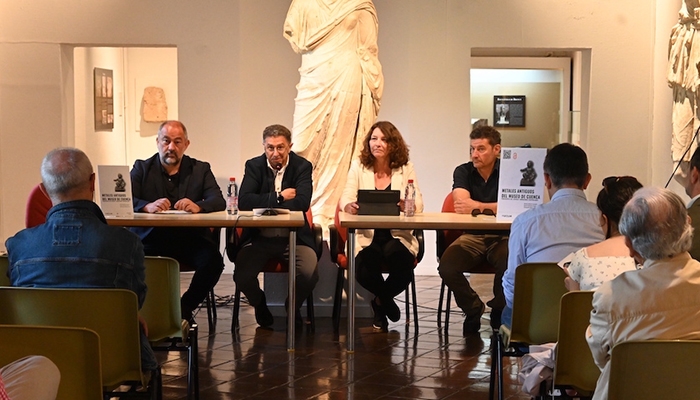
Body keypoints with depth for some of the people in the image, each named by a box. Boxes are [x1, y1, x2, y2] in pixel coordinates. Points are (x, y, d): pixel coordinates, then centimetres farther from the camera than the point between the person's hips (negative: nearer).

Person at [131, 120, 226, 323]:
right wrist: (147, 206, -28)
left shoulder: (200, 170, 14)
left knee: (213, 260, -29)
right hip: (151, 238, -1)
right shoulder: (141, 168, 12)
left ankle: (185, 309, -4)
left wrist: (198, 206, -26)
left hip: (190, 238, 1)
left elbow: (219, 201, -2)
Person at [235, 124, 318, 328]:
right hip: (258, 237, 1)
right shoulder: (254, 166, 2)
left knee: (310, 274, -25)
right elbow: (244, 202, -12)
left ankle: (293, 306, 11)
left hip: (293, 237, 0)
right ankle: (259, 304, 15)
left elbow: (302, 203, -18)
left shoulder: (302, 166, -1)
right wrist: (279, 198, -15)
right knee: (242, 276, -23)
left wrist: (265, 204, -20)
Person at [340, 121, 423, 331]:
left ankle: (380, 301, 6)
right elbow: (345, 199, -2)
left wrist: (407, 205, -29)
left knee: (396, 255, -32)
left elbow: (418, 205, -4)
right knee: (364, 272, -29)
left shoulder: (405, 168, 6)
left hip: (397, 236, 0)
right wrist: (350, 206, -28)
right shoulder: (358, 166, 8)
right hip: (367, 237, 0)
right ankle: (386, 302, 12)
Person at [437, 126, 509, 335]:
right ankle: (473, 308, 5)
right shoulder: (463, 172, 6)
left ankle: (498, 310, 0)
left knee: (509, 265, -34)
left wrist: (476, 206, -16)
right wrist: (493, 207, -18)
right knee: (446, 267, -26)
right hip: (470, 238, 2)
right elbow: (461, 203, -11)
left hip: (502, 238, -2)